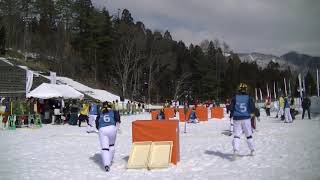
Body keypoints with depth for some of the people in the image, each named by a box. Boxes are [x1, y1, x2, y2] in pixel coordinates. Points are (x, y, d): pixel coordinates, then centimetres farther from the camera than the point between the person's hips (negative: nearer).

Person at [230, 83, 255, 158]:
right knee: (249, 135, 14)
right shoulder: (249, 98, -3)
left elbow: (231, 108, -3)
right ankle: (252, 150, 22)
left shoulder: (235, 97, -3)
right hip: (246, 118, 1)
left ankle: (235, 149, -20)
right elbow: (253, 108, -5)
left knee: (236, 135, 0)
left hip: (237, 119, 0)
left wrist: (233, 114, 15)